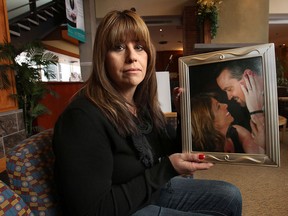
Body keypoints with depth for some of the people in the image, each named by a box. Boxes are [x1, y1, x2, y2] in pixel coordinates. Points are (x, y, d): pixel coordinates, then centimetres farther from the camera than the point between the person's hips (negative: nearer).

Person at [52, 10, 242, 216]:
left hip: (154, 193, 7)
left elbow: (171, 150, 8)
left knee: (230, 196, 8)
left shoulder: (143, 102, -4)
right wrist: (167, 169, -25)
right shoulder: (82, 117, -28)